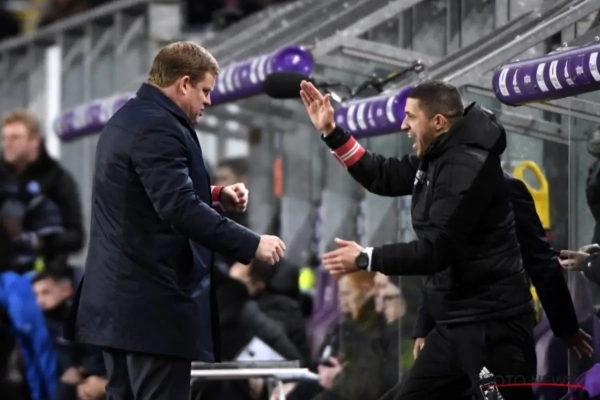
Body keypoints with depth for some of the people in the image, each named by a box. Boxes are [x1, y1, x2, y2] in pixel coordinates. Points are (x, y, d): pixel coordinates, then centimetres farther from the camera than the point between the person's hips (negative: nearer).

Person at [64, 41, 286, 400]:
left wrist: (214, 196, 13)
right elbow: (180, 209, -27)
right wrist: (252, 245, -23)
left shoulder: (131, 118, 17)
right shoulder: (158, 128, -17)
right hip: (153, 303, -11)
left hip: (121, 297, 11)